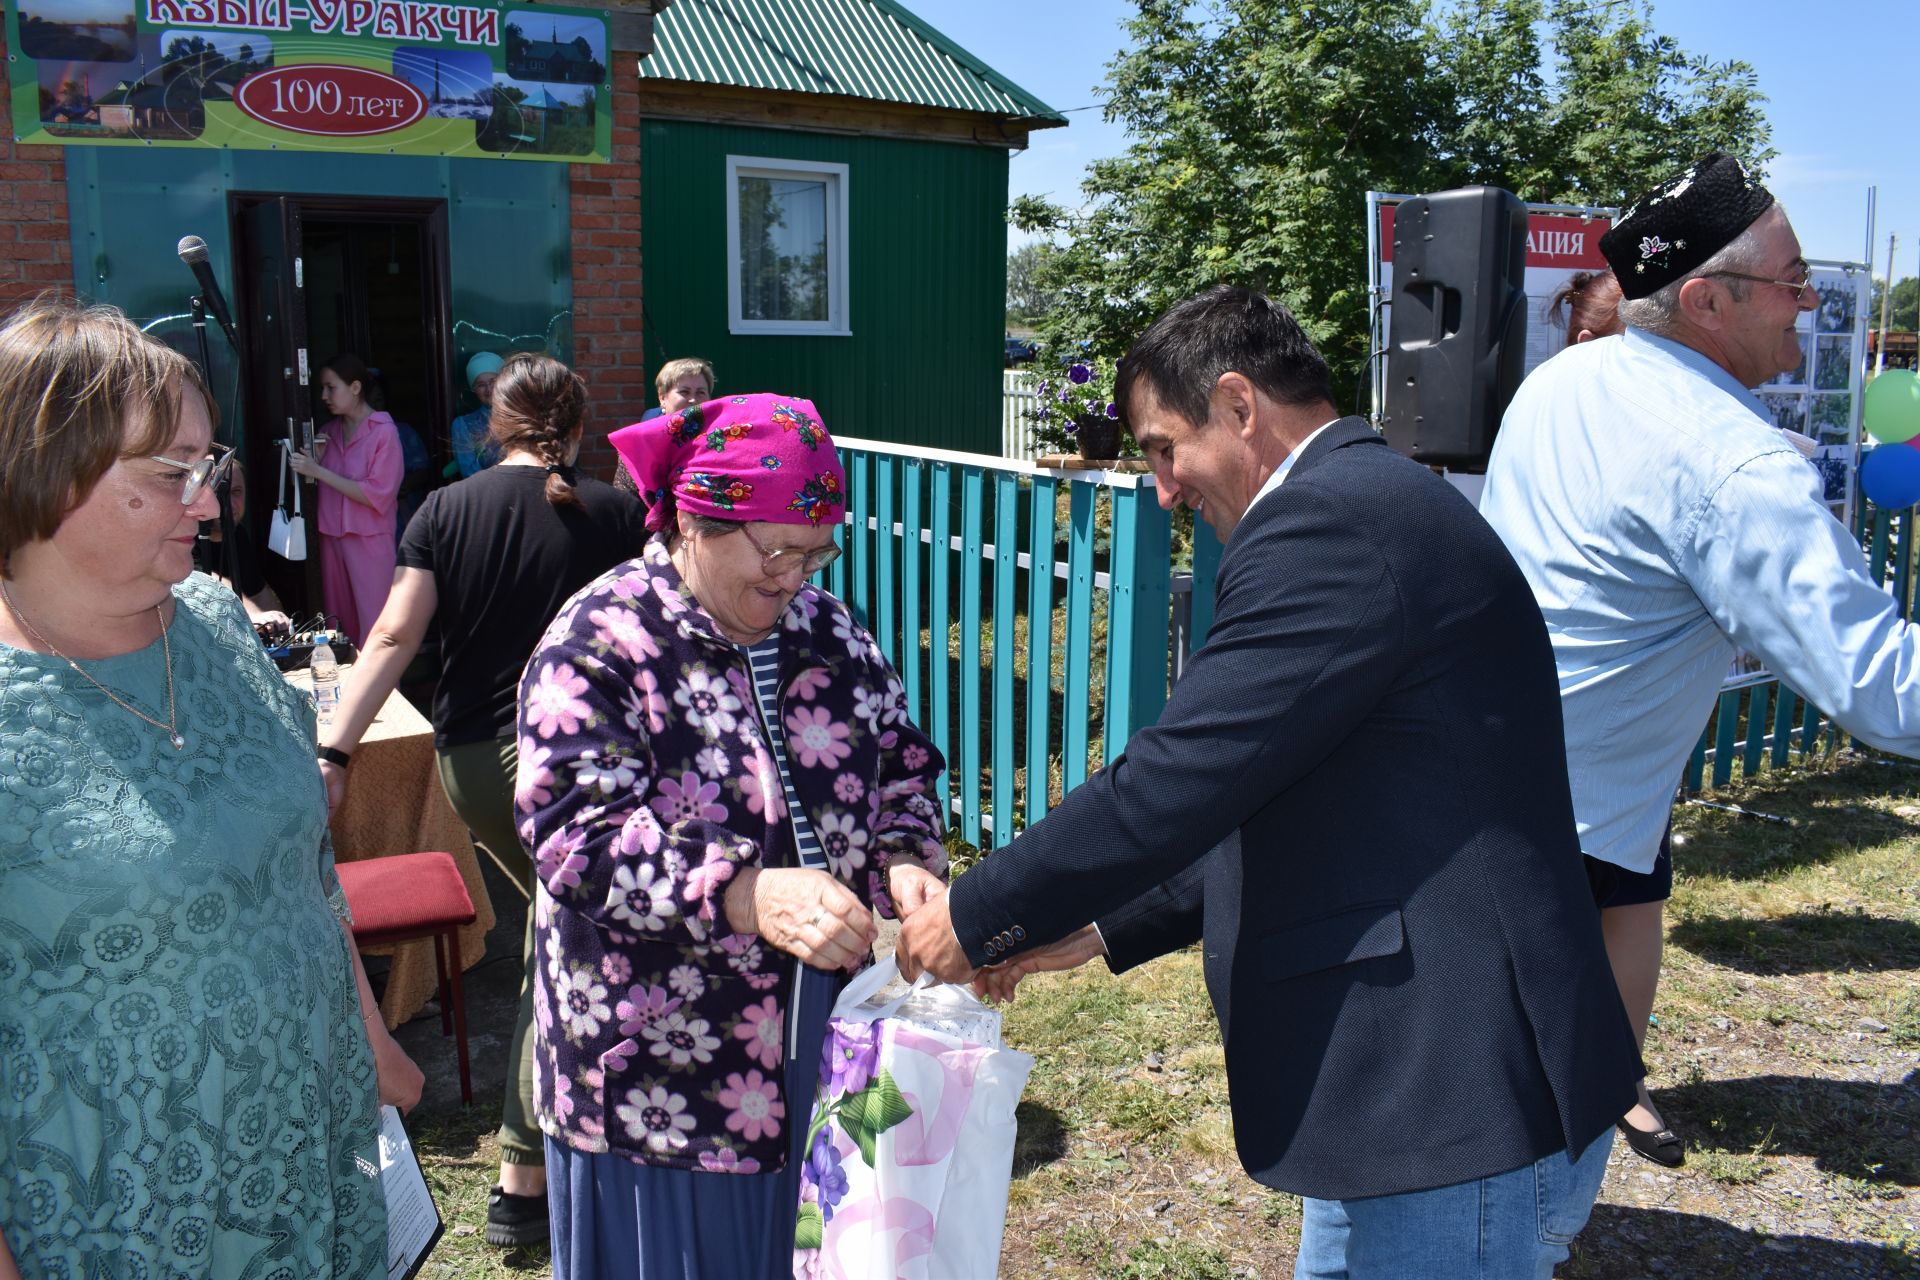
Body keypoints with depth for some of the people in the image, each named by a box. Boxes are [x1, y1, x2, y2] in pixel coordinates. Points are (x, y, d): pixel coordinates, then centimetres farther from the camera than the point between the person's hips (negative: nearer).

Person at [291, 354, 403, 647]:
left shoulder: (384, 431, -8)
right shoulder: (331, 430, 10)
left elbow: (378, 497, -15)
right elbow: (321, 486, 15)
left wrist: (318, 471, -17)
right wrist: (313, 459, -4)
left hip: (369, 539, -6)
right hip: (331, 535, 6)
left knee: (374, 628, -5)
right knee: (340, 621, 10)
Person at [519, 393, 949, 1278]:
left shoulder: (828, 632, 6)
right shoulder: (600, 643, -13)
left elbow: (901, 773, 11)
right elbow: (579, 839, -22)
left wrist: (904, 863, -11)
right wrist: (753, 897, -35)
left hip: (821, 1037, 5)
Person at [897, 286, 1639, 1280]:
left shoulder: (1328, 519, -19)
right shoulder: (1374, 502, 14)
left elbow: (1176, 781, -21)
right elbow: (1283, 816, 17)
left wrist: (980, 919, -7)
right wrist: (1101, 926, 13)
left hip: (1462, 1117, -10)